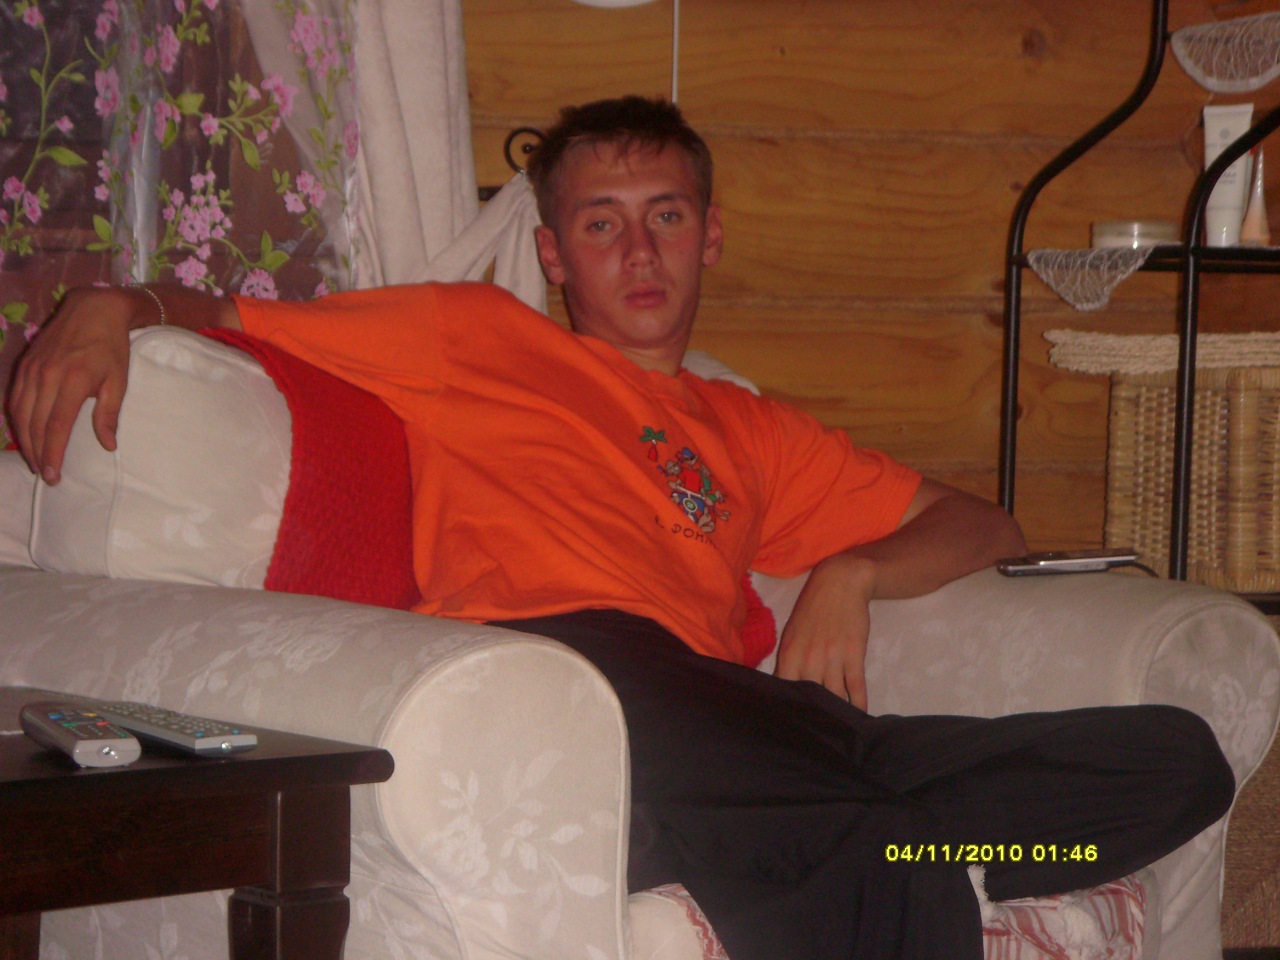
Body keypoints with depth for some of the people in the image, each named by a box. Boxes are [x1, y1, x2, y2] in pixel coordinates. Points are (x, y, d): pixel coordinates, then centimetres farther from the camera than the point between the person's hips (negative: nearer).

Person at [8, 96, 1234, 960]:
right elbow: (217, 319, 28)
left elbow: (978, 523, 40)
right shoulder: (474, 338, 30)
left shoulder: (750, 433, 40)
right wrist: (109, 305, 4)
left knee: (1177, 757, -18)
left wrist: (848, 574, 16)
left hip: (735, 710, 5)